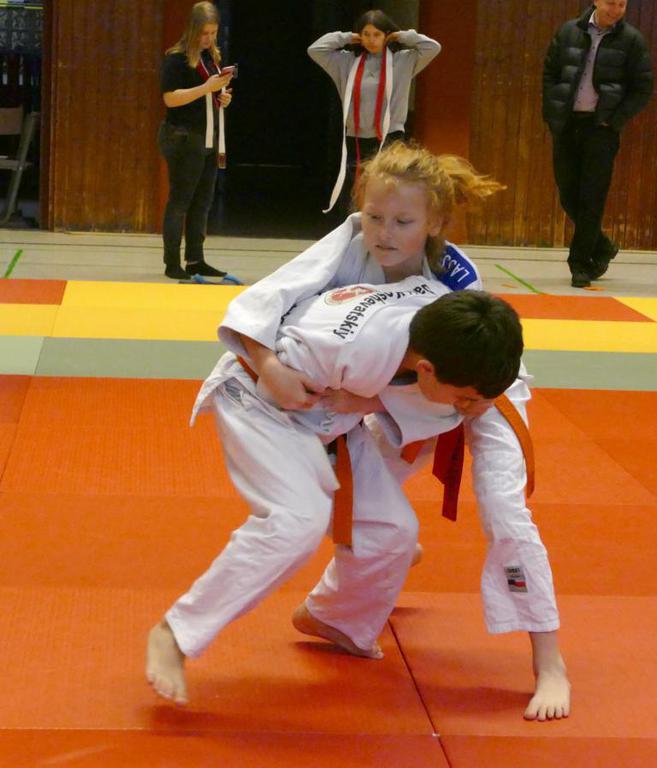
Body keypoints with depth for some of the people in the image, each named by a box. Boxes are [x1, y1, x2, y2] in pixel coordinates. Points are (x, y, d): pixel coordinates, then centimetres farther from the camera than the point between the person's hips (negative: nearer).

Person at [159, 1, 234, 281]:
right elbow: (170, 98, -17)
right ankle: (172, 264, -3)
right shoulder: (177, 58, -8)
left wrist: (222, 98, 5)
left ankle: (195, 260, 11)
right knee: (180, 202, -5)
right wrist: (207, 88, -22)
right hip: (184, 139, -7)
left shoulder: (212, 57, 14)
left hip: (208, 140, 7)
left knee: (202, 202, 7)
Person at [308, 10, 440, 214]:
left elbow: (432, 47, -8)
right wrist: (346, 37, 5)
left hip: (389, 140, -3)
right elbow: (315, 50, 4)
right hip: (355, 141, 3)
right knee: (351, 207, 8)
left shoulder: (402, 61, 2)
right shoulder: (347, 61, 8)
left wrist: (401, 36, 0)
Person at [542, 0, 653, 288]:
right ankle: (602, 248, 27)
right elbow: (550, 73, 10)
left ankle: (580, 263, 5)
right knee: (568, 196, 8)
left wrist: (613, 121, -9)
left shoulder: (631, 40, -3)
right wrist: (553, 115, 0)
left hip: (601, 127, -3)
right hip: (566, 124, 3)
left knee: (591, 199, -4)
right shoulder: (569, 32, 4)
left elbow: (643, 89, -1)